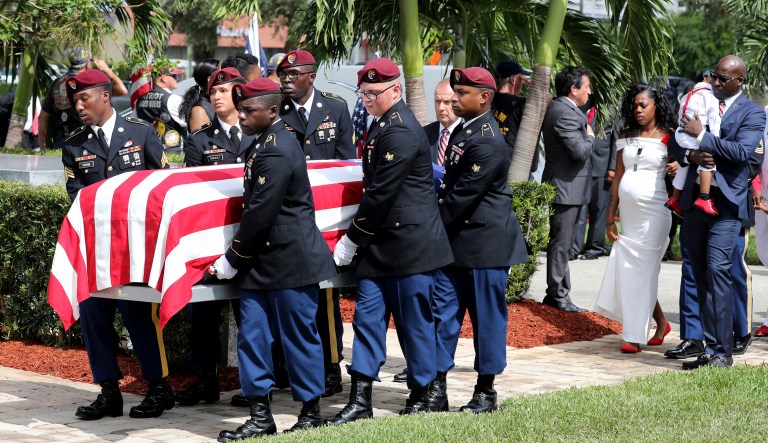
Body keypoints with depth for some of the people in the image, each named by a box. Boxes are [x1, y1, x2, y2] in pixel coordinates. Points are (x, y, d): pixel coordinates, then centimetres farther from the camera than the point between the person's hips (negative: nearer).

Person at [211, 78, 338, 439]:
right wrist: (237, 259, 16)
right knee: (252, 337, 7)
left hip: (290, 261, -10)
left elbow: (260, 214, -20)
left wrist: (231, 261, -11)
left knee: (298, 338, 2)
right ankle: (260, 417, 13)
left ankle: (311, 415, 14)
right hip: (262, 261, 10)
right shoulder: (266, 143, 12)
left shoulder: (276, 152, -19)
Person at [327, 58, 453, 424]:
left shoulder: (400, 131, -17)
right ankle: (360, 400, 5)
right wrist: (357, 239, 15)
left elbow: (381, 194, -18)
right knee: (368, 315, 5)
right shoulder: (380, 125, 13)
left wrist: (352, 240, -12)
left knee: (414, 319, 2)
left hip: (410, 241, -9)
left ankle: (423, 393, 17)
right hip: (380, 242, 9)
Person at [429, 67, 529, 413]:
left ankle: (486, 391, 13)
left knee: (487, 316, 3)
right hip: (455, 240, 9)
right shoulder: (463, 129, 12)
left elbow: (463, 195, -19)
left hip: (484, 242, -9)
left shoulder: (487, 142, -19)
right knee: (443, 311, 6)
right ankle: (437, 388, 10)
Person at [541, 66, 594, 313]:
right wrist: (590, 136, -7)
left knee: (561, 243, 15)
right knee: (560, 243, -3)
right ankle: (558, 295, 2)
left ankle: (557, 292, 22)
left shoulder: (555, 108, 12)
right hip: (567, 188, -11)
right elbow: (581, 151, -24)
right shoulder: (566, 114, -21)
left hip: (563, 186, 11)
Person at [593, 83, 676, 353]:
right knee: (627, 270, 6)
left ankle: (635, 336, 0)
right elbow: (618, 177, 13)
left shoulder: (667, 138, -1)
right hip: (628, 213, 6)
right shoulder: (627, 137, 12)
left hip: (653, 214, -5)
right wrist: (610, 218, 10)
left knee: (640, 271, -5)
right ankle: (661, 323, 23)